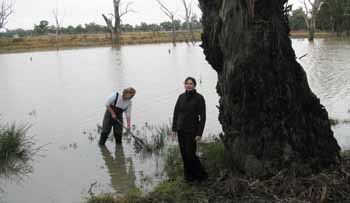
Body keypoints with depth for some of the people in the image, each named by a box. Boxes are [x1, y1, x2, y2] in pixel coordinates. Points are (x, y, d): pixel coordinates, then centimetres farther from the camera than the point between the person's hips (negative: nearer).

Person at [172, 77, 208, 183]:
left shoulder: (199, 98, -9)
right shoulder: (181, 97, 4)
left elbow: (202, 117, -10)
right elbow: (176, 113, 9)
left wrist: (199, 133, -14)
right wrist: (174, 129, 4)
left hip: (191, 130, -5)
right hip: (181, 130, 5)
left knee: (190, 154, -5)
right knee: (184, 154, 8)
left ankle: (201, 175, 14)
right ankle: (189, 175, 22)